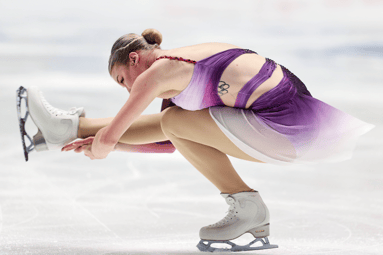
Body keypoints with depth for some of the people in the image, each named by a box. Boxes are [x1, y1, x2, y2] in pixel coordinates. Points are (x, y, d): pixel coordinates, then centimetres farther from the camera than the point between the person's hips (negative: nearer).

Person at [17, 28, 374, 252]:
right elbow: (170, 146, 31)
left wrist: (97, 150, 20)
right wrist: (101, 140, 29)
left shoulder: (157, 71, -6)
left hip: (284, 127, -9)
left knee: (173, 123, 2)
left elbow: (107, 139, -4)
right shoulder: (186, 62, 21)